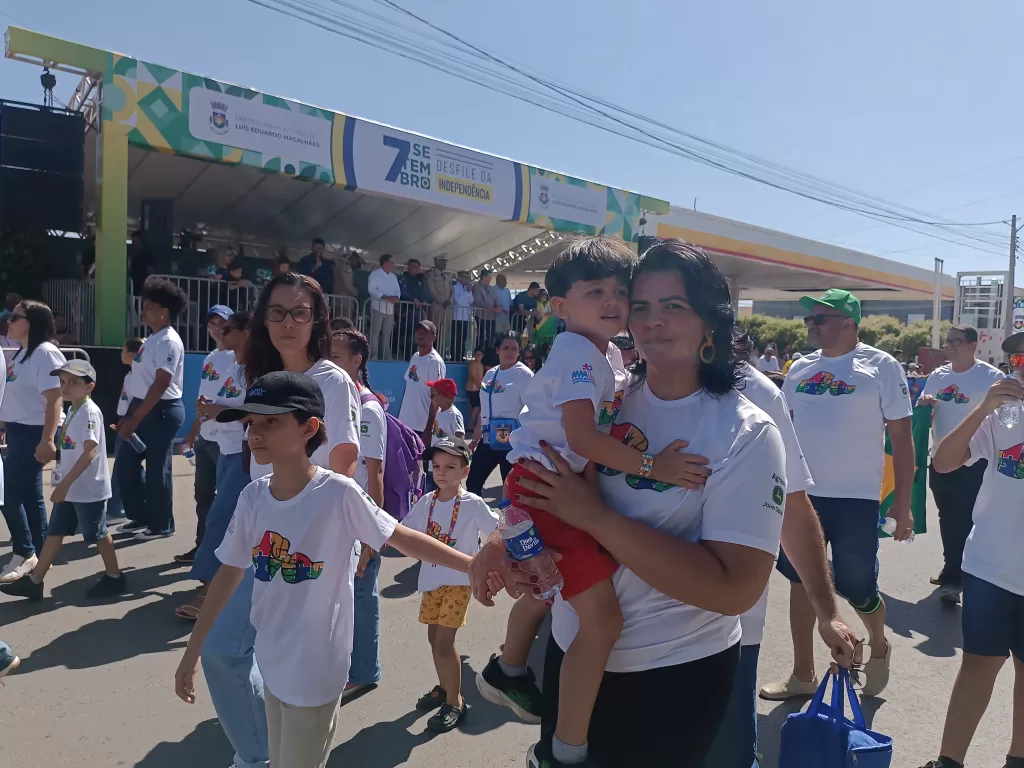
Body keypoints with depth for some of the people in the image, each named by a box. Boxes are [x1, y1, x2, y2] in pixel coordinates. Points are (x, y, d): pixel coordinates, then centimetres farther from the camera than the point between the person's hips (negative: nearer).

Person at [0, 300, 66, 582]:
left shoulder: (45, 353, -14)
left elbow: (54, 399, -20)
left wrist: (47, 439, -25)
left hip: (33, 432, -10)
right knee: (29, 495, 12)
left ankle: (24, 553, 3)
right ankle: (37, 555, 19)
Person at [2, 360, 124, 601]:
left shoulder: (89, 412, -19)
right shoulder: (73, 412, 11)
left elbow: (91, 451, -28)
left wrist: (65, 483, -30)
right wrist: (63, 484, 17)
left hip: (89, 489, -9)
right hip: (70, 488, 9)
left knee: (96, 534, 4)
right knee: (54, 532, 13)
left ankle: (114, 577, 19)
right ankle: (33, 581, 21)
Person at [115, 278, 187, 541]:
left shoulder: (169, 341, -16)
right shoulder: (152, 339, 13)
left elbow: (161, 384, -22)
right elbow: (143, 382, 17)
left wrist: (135, 419, -21)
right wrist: (130, 414, 15)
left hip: (162, 411, -10)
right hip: (145, 408, 10)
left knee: (157, 469, 0)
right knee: (127, 463, 14)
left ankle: (162, 525, 13)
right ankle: (141, 516, 27)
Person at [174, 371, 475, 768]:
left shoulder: (338, 493, -22)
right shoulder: (253, 496, -6)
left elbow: (403, 538, -14)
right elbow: (230, 572, 4)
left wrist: (474, 565, -17)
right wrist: (192, 651, 8)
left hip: (315, 668, -5)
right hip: (272, 660, 5)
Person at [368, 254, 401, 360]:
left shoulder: (393, 276, 18)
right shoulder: (375, 274, -2)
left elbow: (398, 290, 16)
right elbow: (371, 289, -13)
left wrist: (396, 297, -9)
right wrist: (386, 297, -20)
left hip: (390, 308, 6)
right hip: (378, 307, -6)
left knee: (387, 333, 8)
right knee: (375, 332, -8)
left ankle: (387, 355, 12)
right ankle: (373, 355, -6)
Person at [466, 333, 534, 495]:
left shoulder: (523, 374, -8)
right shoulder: (490, 374, 12)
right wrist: (475, 438, 21)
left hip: (512, 441, -7)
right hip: (488, 439, 7)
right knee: (472, 483, 13)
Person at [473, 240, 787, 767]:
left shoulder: (748, 434, -16)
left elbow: (736, 589, -25)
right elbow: (539, 485, 9)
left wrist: (593, 515, -27)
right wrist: (503, 541, -12)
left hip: (676, 677, -4)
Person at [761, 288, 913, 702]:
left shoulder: (881, 367, -5)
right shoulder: (800, 369, 8)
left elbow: (901, 437, -6)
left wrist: (903, 502, -8)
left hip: (855, 500, -5)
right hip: (801, 495, 5)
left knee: (857, 589, 3)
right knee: (800, 581, 10)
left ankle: (879, 647, 37)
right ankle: (803, 675, 25)